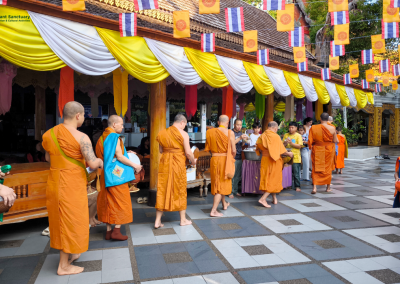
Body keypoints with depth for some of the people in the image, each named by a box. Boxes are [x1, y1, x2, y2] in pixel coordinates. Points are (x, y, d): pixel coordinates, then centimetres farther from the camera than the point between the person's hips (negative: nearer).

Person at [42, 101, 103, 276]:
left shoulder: (49, 134, 4)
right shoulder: (81, 137, -17)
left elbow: (48, 158, 14)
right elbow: (93, 163, -19)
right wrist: (101, 162, 2)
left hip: (54, 181, 7)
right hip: (72, 184, -7)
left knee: (59, 218, 19)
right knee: (70, 220, 5)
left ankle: (69, 253, 36)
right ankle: (64, 266, 15)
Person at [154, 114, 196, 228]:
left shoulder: (163, 133, 6)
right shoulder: (183, 134, -8)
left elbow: (161, 150, 10)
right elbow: (188, 152, -11)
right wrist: (193, 161, 7)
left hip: (164, 163, 4)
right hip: (178, 164, -4)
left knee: (162, 190, 8)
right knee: (180, 190, 10)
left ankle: (158, 221, 10)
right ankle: (183, 220, 21)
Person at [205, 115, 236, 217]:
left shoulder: (210, 132, -1)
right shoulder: (230, 133, -12)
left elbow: (208, 148, 6)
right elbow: (233, 150, -9)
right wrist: (231, 159, 10)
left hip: (214, 160, 4)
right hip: (225, 160, -4)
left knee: (217, 182, 21)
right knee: (222, 184, 4)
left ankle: (224, 204, 41)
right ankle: (213, 211, 0)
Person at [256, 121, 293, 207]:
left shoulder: (262, 136, 2)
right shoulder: (275, 137, -16)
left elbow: (259, 150, 10)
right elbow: (281, 150, -15)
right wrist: (289, 154, 2)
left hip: (264, 159, 6)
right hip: (274, 161, -6)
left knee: (267, 179, 15)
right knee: (273, 179, 3)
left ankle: (274, 198, 24)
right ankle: (263, 198, -8)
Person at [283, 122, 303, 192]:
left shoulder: (298, 136, -2)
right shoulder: (286, 135, 10)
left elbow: (299, 146, -9)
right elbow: (282, 145, 8)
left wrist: (291, 143, -18)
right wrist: (285, 143, -12)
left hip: (295, 158, -4)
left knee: (296, 173, 0)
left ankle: (297, 186, 9)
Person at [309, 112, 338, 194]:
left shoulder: (313, 128, -9)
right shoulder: (332, 128, -9)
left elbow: (310, 141, -5)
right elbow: (335, 141, -2)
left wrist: (311, 148, 13)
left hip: (317, 151, 0)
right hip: (329, 151, 1)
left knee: (316, 169, 5)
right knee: (328, 168, 14)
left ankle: (314, 187, -8)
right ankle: (328, 187, 25)